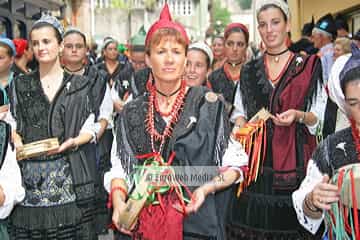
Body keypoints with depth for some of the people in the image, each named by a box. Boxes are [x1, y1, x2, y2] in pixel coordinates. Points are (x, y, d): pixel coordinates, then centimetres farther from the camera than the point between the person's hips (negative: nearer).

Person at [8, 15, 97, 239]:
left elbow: (89, 128, 6)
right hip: (30, 176, 1)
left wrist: (73, 142, -12)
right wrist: (19, 144, -6)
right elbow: (13, 126, 13)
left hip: (70, 178, -1)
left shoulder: (79, 85, 7)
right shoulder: (20, 85, 11)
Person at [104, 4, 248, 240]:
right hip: (144, 221, 2)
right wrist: (118, 201, -15)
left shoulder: (208, 104, -4)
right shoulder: (132, 113, 4)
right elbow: (120, 169, 3)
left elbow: (235, 164, -1)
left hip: (197, 220, -2)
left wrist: (206, 188, -17)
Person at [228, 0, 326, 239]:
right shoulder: (249, 71, 12)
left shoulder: (308, 66, 3)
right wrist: (241, 125, -3)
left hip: (294, 160, -2)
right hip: (255, 160, 3)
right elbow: (239, 112, 18)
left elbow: (319, 116, 2)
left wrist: (298, 116, -17)